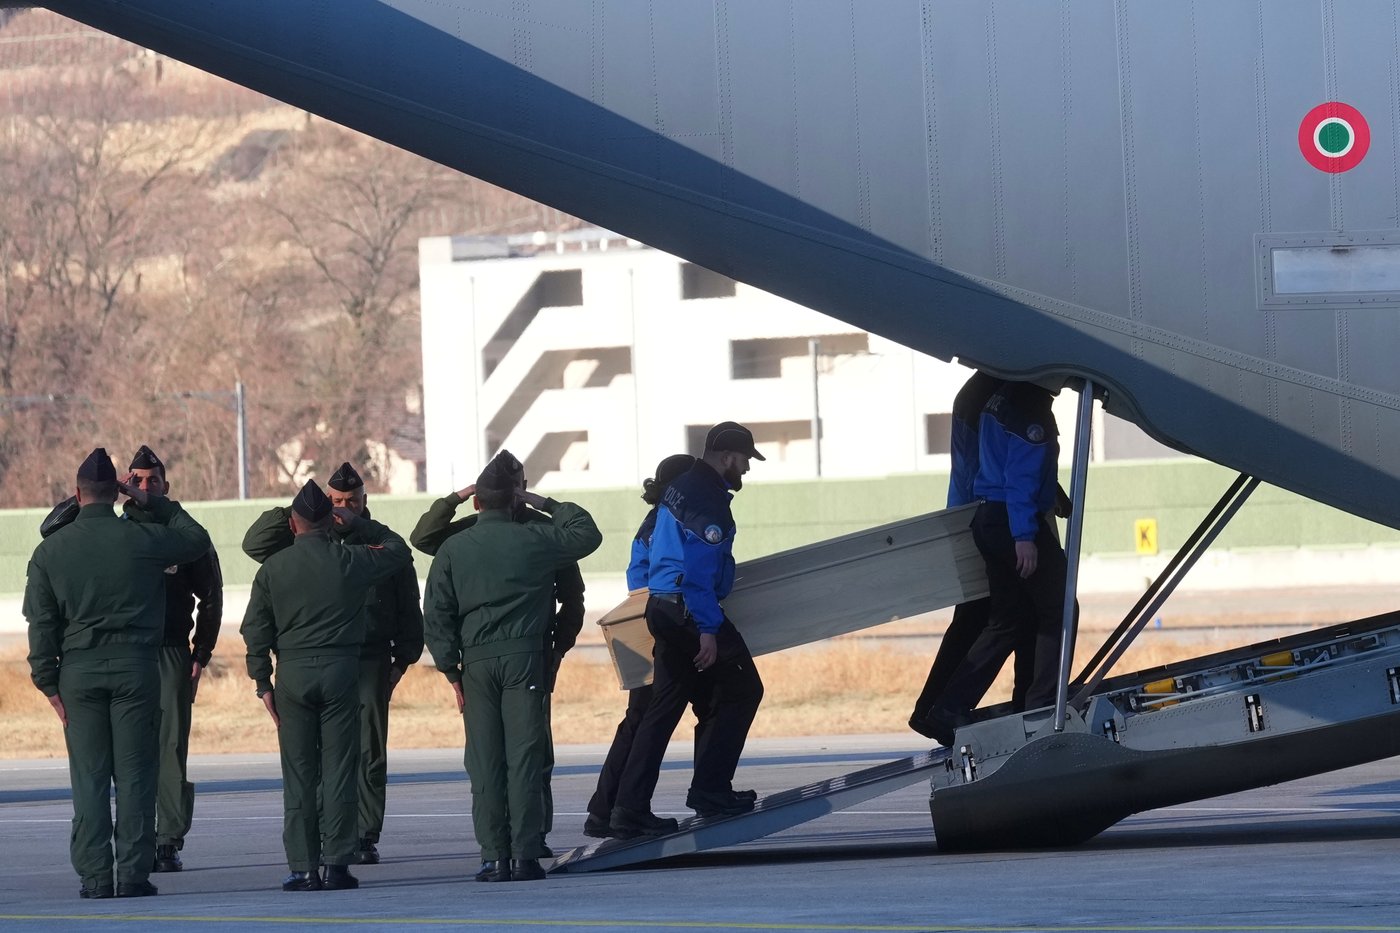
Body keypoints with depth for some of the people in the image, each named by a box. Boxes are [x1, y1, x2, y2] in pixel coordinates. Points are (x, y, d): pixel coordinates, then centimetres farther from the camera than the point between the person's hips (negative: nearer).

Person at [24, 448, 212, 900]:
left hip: (78, 670, 1)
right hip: (136, 666, -1)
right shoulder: (142, 539, -3)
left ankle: (94, 875, 0)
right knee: (134, 773, 2)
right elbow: (197, 539, 14)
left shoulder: (50, 550, 1)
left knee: (89, 776, 4)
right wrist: (155, 504, 19)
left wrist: (48, 682, 5)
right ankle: (133, 874, -1)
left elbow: (41, 623, 1)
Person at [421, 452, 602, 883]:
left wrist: (450, 669, 5)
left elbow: (436, 616, 2)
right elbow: (587, 534, 18)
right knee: (524, 758, -1)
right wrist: (547, 505, 25)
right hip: (526, 657, -1)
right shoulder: (535, 540, 1)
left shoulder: (452, 549, 4)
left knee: (485, 763, 3)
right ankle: (525, 855, -5)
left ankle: (494, 858, 0)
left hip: (476, 661, 1)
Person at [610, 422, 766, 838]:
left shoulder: (680, 488, 16)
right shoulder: (708, 500, -15)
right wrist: (707, 629, -22)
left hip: (662, 608, 10)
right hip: (690, 612, -10)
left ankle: (630, 809, 5)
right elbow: (699, 570, -22)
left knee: (663, 708, 10)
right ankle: (710, 789, -2)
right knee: (741, 690, 3)